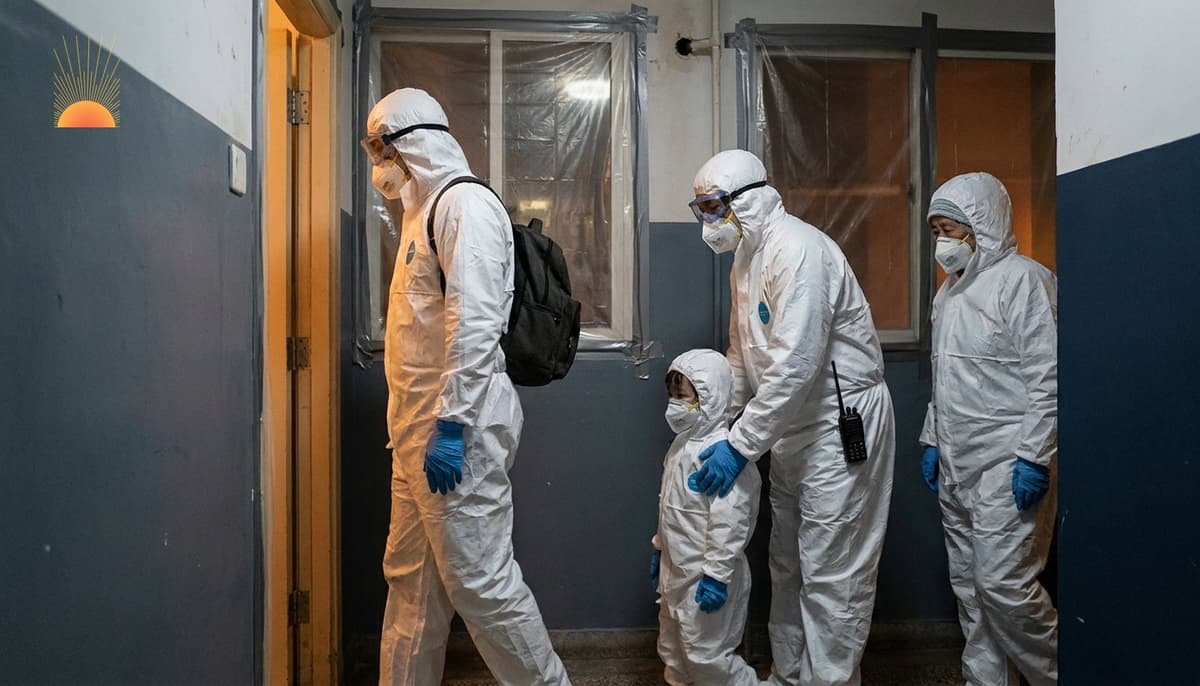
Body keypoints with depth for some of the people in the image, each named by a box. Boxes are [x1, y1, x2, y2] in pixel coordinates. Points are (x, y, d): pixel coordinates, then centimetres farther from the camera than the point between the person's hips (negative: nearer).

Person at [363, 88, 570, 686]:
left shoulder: (465, 204, -10)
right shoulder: (426, 209, 19)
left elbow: (475, 323, -20)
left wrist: (450, 426, -22)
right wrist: (415, 424, 19)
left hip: (455, 428, -10)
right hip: (419, 424, 10)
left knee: (480, 579, -2)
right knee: (410, 576, 15)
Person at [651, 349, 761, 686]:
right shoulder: (683, 444, 7)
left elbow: (729, 522, -27)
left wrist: (716, 575, -25)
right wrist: (659, 548, 22)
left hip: (706, 578, -10)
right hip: (677, 570, 10)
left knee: (705, 654, 2)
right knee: (673, 649, 22)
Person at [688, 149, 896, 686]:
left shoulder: (798, 249, -21)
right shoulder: (746, 258, 11)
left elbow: (795, 364, -28)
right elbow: (743, 355, 18)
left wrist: (740, 444, -25)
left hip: (842, 423, -10)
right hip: (792, 428, 10)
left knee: (830, 574, -2)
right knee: (787, 564, 18)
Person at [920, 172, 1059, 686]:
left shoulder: (1022, 280, -10)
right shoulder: (951, 289, 16)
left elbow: (1047, 377, -16)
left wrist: (1034, 458, -19)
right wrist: (932, 439, 19)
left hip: (1008, 466, -8)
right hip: (957, 465, 9)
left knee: (1005, 583, -7)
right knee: (968, 582, 13)